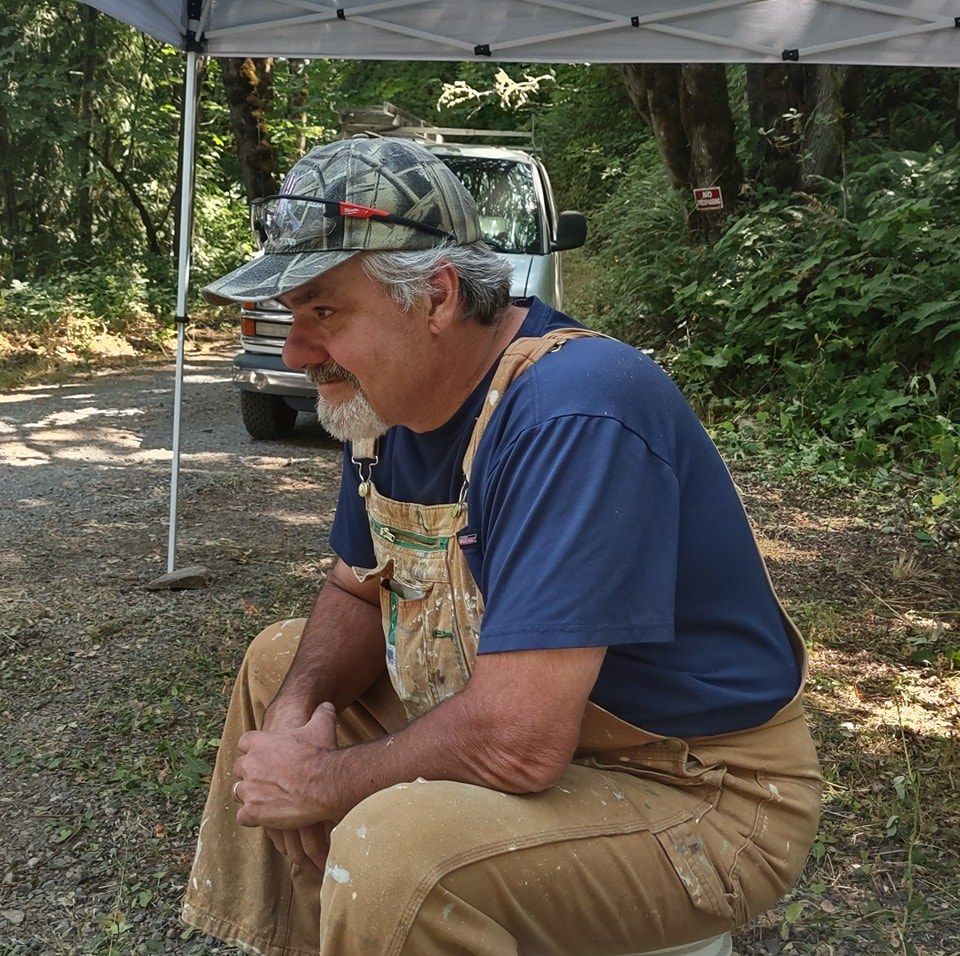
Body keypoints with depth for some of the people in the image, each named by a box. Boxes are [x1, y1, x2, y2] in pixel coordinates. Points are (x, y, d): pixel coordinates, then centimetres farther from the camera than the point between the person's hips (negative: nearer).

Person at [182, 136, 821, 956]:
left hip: (702, 792, -8)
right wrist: (297, 707, -9)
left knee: (391, 846, -33)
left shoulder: (573, 417, -31)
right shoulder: (386, 394, -3)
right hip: (515, 715, 9)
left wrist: (323, 781, -18)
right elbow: (357, 593, 11)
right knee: (280, 662, 15)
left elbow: (517, 742, -35)